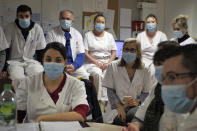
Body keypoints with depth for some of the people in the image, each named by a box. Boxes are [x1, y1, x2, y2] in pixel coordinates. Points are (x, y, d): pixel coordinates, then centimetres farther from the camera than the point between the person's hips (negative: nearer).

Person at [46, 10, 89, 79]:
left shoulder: (77, 34, 11)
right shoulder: (51, 33, 3)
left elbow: (81, 55, 6)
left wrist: (74, 66, -14)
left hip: (74, 64, 2)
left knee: (85, 76, -24)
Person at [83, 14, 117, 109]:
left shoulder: (109, 36, 16)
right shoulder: (88, 35, 7)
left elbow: (114, 53, 12)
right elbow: (85, 53, -2)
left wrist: (108, 63, -7)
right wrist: (97, 63, -13)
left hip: (107, 63, 2)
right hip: (92, 63, -2)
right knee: (98, 74, -35)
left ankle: (104, 102, -31)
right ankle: (100, 101, -33)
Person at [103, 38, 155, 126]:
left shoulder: (144, 70, 6)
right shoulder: (113, 66, 6)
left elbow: (147, 93, 6)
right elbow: (110, 91, 2)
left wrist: (138, 102, -15)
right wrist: (119, 106, -12)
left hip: (136, 106, 1)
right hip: (119, 105, -1)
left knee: (132, 115, -35)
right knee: (119, 120, -35)